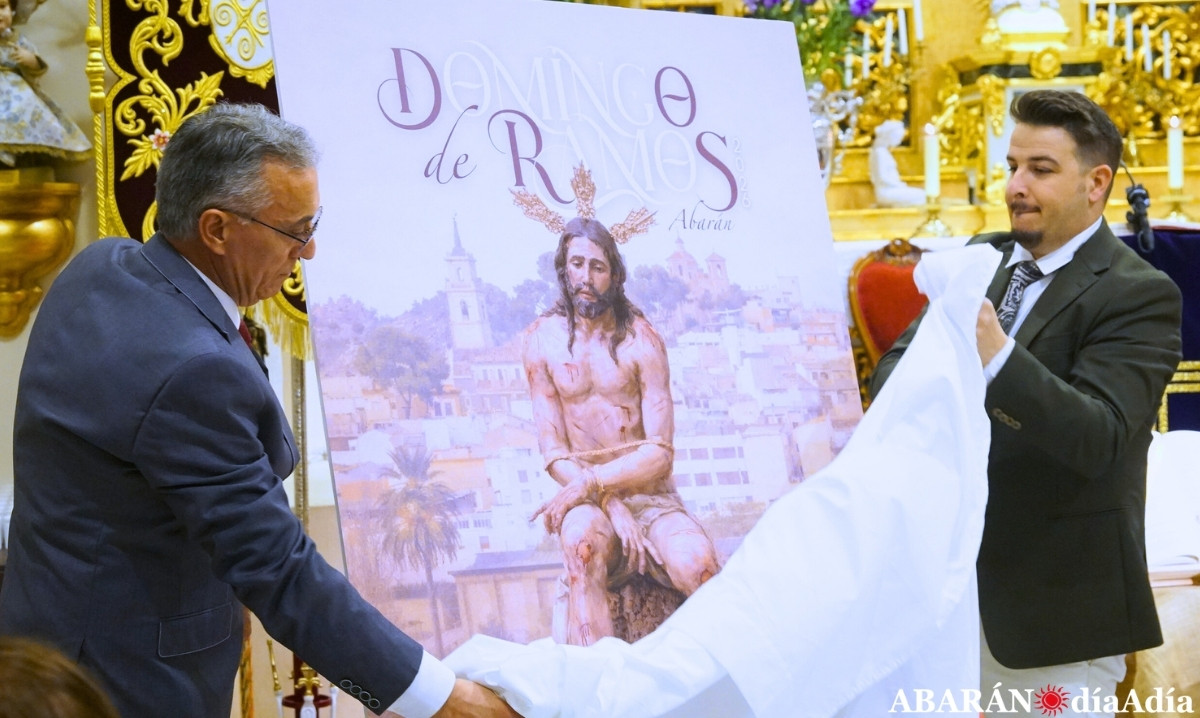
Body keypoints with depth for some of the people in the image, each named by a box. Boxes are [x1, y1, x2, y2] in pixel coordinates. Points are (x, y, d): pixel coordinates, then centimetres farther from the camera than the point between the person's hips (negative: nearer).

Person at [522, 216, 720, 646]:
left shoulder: (640, 340, 0)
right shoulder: (543, 338, 4)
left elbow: (660, 453, -7)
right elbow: (553, 453, -1)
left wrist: (589, 483, -22)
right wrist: (614, 508, -16)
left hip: (651, 495, 0)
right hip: (589, 499, 0)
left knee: (697, 564, -32)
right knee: (582, 539, -37)